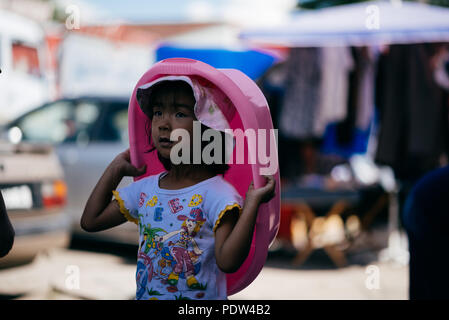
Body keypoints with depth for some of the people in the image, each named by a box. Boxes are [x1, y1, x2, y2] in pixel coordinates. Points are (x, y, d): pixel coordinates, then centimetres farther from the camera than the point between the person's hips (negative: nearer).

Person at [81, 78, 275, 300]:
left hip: (201, 302, -5)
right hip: (145, 295, 5)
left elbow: (227, 261, -21)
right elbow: (90, 221, 14)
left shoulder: (216, 194, -10)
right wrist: (116, 169, 16)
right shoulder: (145, 189, 8)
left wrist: (251, 204, -25)